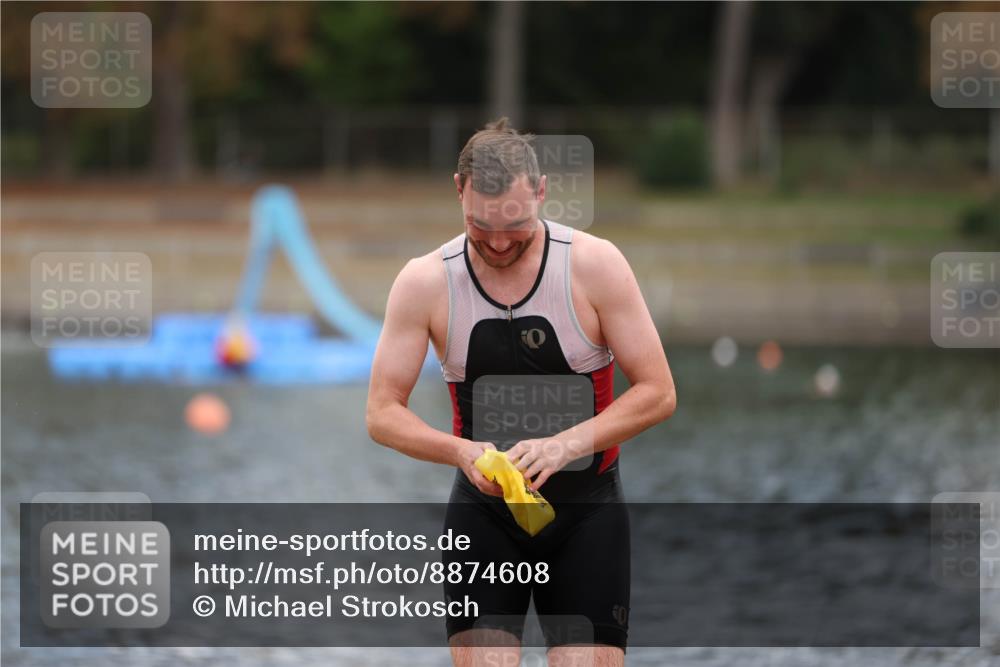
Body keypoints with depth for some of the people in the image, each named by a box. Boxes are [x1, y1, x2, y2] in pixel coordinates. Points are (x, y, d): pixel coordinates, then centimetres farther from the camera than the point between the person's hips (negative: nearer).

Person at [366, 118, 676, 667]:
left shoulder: (595, 265, -10)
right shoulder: (424, 282, -7)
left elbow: (657, 393, -9)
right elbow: (382, 414, -5)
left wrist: (565, 445, -23)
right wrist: (462, 452, -24)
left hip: (586, 510, -1)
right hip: (483, 512, 1)